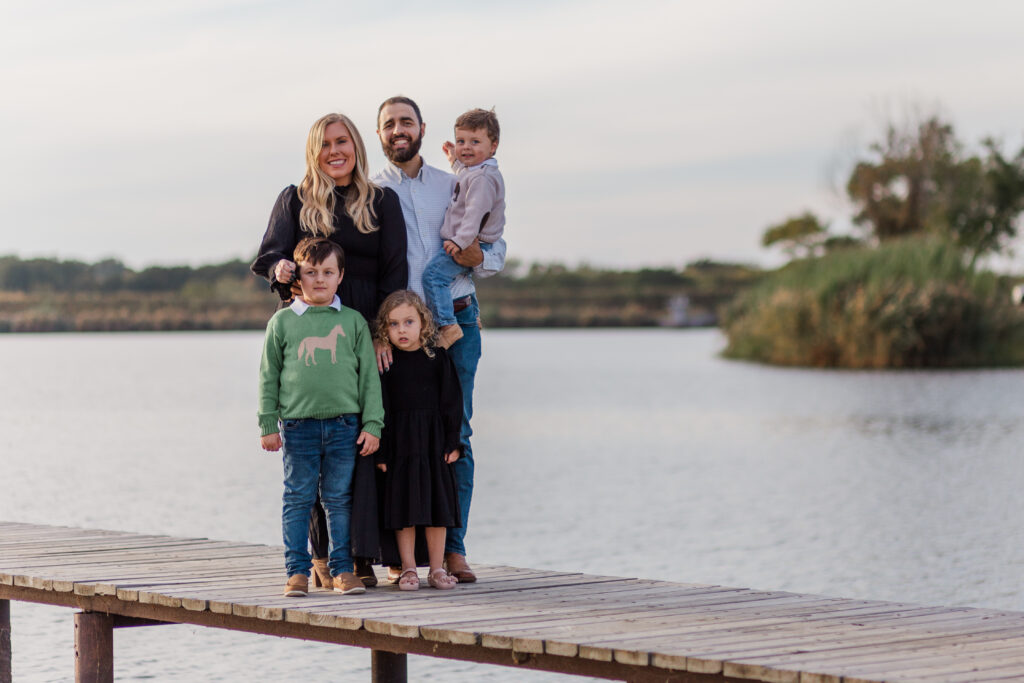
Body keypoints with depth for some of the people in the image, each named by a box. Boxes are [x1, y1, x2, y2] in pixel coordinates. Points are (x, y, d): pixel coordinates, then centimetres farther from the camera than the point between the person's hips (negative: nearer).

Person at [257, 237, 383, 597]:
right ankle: (297, 570, 8)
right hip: (298, 424, 0)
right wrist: (268, 425, 3)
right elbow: (268, 376, 8)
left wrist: (372, 425, 1)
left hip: (344, 424, 1)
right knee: (298, 499, 2)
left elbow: (369, 376, 7)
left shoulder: (353, 322, 7)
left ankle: (342, 569, 12)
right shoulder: (282, 322, 5)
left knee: (339, 499, 5)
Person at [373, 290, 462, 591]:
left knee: (436, 503, 4)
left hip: (433, 442, 1)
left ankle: (437, 567, 11)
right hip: (399, 442, -1)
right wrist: (381, 451, -6)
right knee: (403, 504, 1)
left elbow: (452, 401, 3)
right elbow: (380, 407, -1)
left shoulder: (438, 358, 0)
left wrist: (452, 442, -2)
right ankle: (408, 568, 8)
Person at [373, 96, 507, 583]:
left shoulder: (454, 187, 14)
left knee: (455, 434, -2)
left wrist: (478, 259, -8)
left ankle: (453, 549, 2)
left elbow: (497, 251, 16)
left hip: (456, 321, 2)